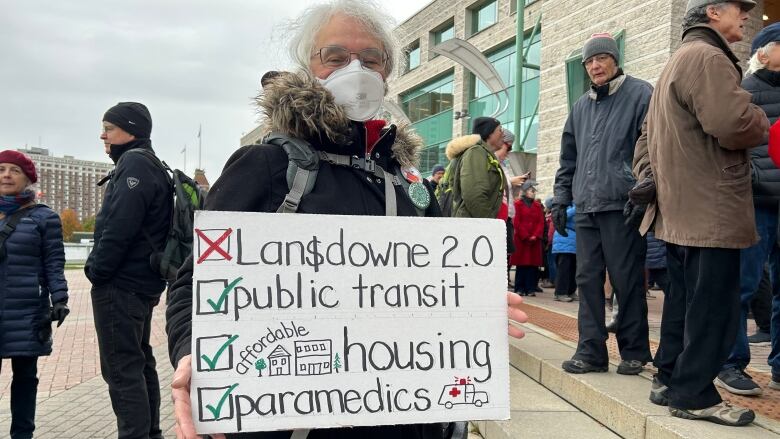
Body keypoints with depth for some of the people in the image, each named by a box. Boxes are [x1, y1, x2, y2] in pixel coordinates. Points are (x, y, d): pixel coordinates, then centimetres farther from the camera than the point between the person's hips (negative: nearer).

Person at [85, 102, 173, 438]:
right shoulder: (153, 166, 18)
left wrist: (96, 270, -12)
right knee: (139, 363, 17)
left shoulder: (134, 164, -13)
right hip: (143, 283, 10)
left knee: (121, 370, -6)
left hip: (119, 285, -10)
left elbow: (119, 227, -23)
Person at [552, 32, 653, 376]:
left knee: (627, 279, 1)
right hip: (586, 206, 6)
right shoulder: (581, 106, 20)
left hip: (622, 204, -5)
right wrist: (561, 199, 16)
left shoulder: (640, 94, 3)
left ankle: (634, 351, 14)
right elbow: (568, 159, 22)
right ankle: (591, 351, 11)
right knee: (588, 279, 5)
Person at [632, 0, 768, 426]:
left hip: (680, 208, 11)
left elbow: (648, 134, 26)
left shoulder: (677, 61, 24)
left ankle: (670, 379, 23)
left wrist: (647, 175, 15)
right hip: (710, 210, -11)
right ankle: (693, 394, 3)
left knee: (683, 301, 15)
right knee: (713, 305, -4)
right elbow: (734, 125, -24)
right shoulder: (707, 57, -11)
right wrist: (763, 122, -2)